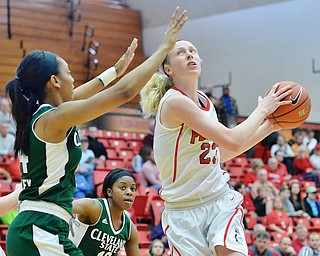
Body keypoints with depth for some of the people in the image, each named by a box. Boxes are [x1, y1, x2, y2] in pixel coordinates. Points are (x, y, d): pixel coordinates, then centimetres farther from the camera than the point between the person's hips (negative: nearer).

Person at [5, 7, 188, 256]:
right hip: (44, 233, -10)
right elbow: (125, 91, -15)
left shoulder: (34, 115, 12)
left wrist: (115, 70, 44)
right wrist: (165, 47, -6)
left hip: (25, 229, 10)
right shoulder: (53, 118, -13)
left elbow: (71, 98, 35)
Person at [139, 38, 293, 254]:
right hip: (184, 210, -5)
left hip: (220, 199, 6)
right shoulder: (174, 101, -17)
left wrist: (269, 127, 17)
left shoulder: (206, 102, 8)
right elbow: (233, 140, -23)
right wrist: (262, 109, -9)